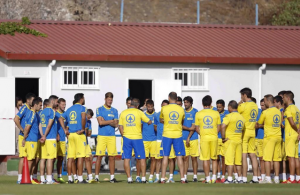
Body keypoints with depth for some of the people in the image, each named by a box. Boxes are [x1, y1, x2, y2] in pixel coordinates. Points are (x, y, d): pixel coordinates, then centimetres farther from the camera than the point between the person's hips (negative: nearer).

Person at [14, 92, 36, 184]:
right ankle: (20, 178, -6)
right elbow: (16, 119, -20)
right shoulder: (24, 108, -10)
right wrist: (22, 129, -19)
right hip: (23, 136, -8)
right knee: (23, 157, -8)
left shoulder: (31, 110, 14)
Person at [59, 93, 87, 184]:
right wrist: (83, 129, -13)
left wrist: (65, 130, 10)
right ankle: (80, 178, -8)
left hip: (70, 135, 6)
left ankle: (70, 178, 7)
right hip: (79, 135, -6)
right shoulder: (82, 108, -3)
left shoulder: (69, 109, 16)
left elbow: (61, 119, 13)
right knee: (80, 157, -5)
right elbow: (83, 117, -23)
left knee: (70, 157, 6)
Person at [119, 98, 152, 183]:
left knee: (126, 158, 4)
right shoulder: (139, 112, 0)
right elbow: (149, 122, 5)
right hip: (137, 138, -2)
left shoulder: (123, 113, 6)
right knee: (142, 158, 5)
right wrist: (150, 122, 28)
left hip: (127, 138, 2)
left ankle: (129, 178, 0)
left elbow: (120, 127, 5)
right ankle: (143, 177, 1)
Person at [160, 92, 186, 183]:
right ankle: (182, 178, 1)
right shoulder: (181, 109, 1)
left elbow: (160, 120, 12)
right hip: (178, 135, 1)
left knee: (165, 156, 2)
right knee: (179, 157, 3)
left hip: (167, 135, -1)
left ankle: (163, 178, 1)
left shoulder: (164, 108, -4)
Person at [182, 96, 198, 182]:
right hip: (183, 138, 3)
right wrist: (189, 128, -10)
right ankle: (185, 176, 1)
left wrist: (189, 138, -10)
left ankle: (195, 176, 5)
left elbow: (194, 126, -5)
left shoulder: (195, 112, 0)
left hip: (193, 138, -3)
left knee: (194, 158, 0)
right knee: (185, 157, 0)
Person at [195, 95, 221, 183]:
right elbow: (218, 127, 6)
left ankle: (207, 178, 1)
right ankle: (214, 177, 5)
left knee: (205, 159, 2)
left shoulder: (198, 114, -1)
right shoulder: (216, 113, 2)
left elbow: (197, 128, 2)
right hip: (214, 138, 1)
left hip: (204, 137, -1)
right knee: (214, 159, 11)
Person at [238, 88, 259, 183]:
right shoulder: (255, 106, 10)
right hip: (252, 132, 8)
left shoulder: (244, 106, -14)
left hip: (244, 132, -8)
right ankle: (255, 178, 10)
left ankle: (244, 178, -9)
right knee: (253, 155, 10)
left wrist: (239, 103, 5)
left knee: (243, 156, -6)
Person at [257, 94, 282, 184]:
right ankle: (276, 178, 7)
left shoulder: (265, 112, -9)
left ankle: (268, 178, -9)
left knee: (267, 159, -5)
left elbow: (259, 124, 2)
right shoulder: (278, 111, 10)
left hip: (269, 137, -6)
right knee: (276, 159, 7)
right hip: (278, 136, 6)